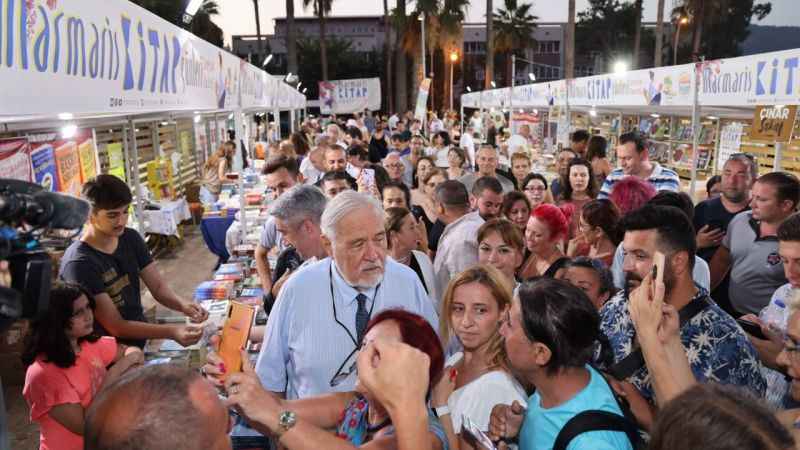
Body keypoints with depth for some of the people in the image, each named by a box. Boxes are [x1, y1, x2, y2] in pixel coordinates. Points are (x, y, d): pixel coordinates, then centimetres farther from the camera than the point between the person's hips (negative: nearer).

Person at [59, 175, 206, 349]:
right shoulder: (79, 263, -19)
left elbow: (158, 287, 2)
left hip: (145, 338, 6)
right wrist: (172, 332, -29)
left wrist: (182, 304, -20)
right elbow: (117, 327, -19)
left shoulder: (131, 238, 1)